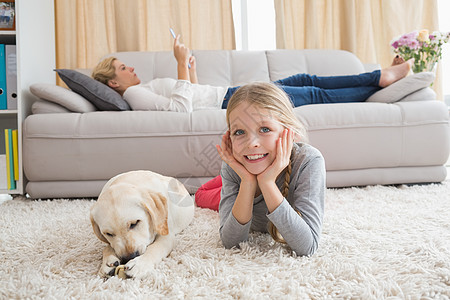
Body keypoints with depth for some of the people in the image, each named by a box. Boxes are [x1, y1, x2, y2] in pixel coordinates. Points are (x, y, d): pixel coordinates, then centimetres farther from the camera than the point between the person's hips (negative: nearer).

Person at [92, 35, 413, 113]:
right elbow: (182, 107, -24)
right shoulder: (134, 94, -8)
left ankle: (381, 76, 13)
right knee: (315, 94, -4)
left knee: (305, 80, 7)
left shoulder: (145, 89, 21)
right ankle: (378, 80, 10)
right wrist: (182, 64, -19)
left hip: (230, 94, 10)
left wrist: (192, 71, 15)